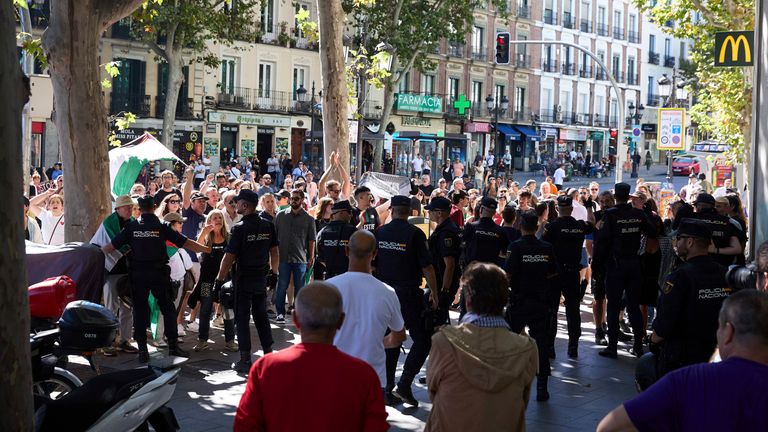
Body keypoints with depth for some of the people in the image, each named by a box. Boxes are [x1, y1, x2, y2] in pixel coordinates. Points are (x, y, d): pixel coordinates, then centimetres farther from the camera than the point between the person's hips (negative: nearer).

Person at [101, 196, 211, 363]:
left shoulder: (131, 227, 1)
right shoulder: (162, 226, -3)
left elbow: (111, 246, 2)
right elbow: (185, 243, -4)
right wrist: (209, 250, 6)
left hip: (138, 274, 1)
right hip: (159, 273, -1)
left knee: (140, 310, 7)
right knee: (168, 308, 9)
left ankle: (142, 349, 7)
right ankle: (173, 345, 8)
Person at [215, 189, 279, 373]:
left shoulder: (239, 228, -16)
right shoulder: (268, 225, 0)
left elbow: (229, 258, -16)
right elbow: (274, 252, 6)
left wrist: (219, 281, -9)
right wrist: (273, 273, 18)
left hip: (243, 279, -5)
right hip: (261, 278, 5)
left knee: (242, 318, 2)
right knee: (261, 316, 16)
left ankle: (245, 361, 3)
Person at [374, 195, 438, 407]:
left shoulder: (380, 233, 2)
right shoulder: (414, 234, -11)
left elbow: (371, 264, 8)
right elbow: (427, 267, -12)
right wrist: (434, 292, -1)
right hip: (409, 293, -5)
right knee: (422, 339, 2)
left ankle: (389, 386, 18)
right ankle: (404, 385, -10)